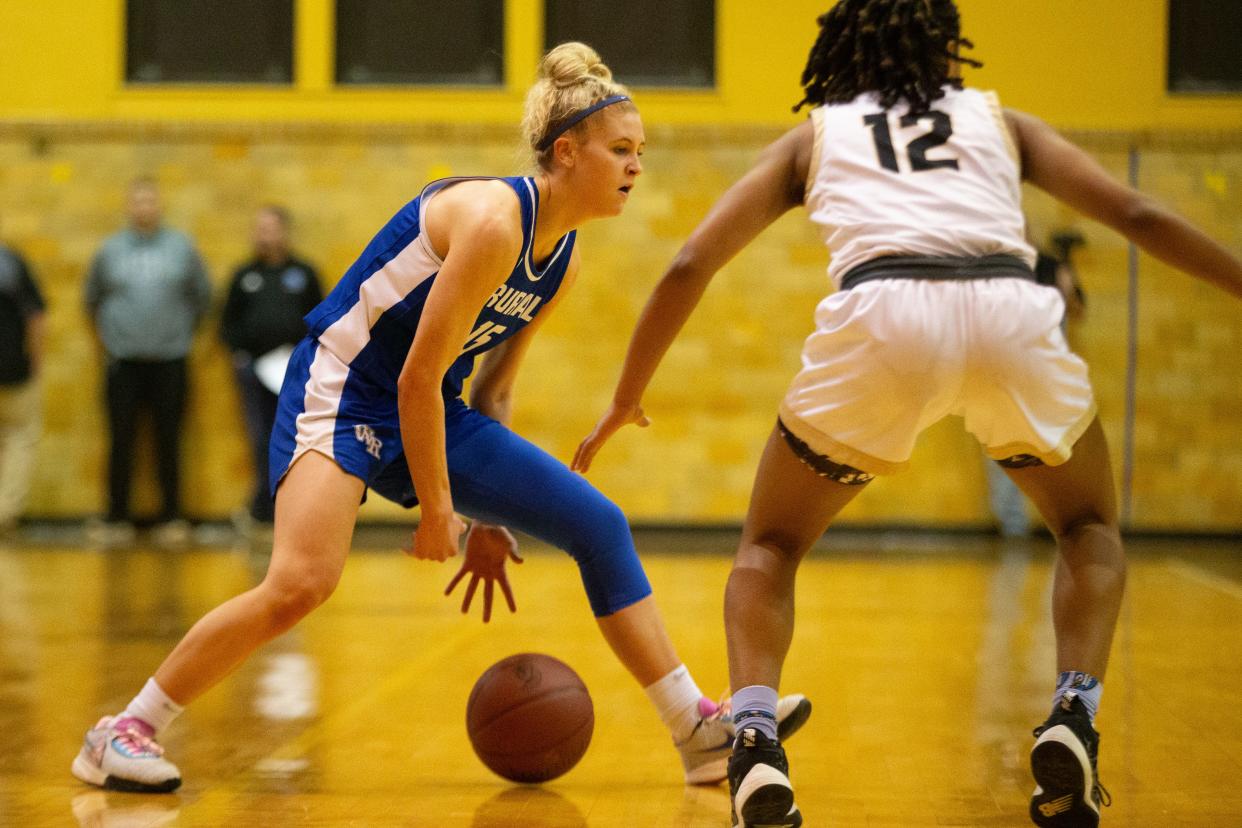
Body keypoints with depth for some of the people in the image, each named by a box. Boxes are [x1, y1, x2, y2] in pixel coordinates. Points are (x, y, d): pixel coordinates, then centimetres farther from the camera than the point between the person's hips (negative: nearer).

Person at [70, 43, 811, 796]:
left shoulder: (564, 259, 4)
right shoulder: (492, 221, -22)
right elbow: (416, 378, -21)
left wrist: (488, 514, 12)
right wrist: (437, 514, -15)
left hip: (431, 415, 9)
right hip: (341, 392, -9)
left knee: (601, 525, 4)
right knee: (302, 581, -29)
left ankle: (700, 733, 10)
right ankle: (122, 734, -13)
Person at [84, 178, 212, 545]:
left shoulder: (182, 247, 2)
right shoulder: (110, 249, 4)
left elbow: (202, 296, 11)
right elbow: (92, 298, 16)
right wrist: (105, 339, 15)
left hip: (170, 362, 0)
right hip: (123, 362, 0)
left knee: (168, 441, 3)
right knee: (121, 440, 0)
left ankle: (171, 518, 10)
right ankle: (117, 518, 6)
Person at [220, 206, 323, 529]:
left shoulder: (304, 274, 9)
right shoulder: (245, 276, 11)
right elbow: (228, 323, 14)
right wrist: (237, 352, -1)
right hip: (254, 368, 1)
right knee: (261, 441, -2)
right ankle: (264, 507, 3)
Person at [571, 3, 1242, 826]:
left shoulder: (813, 136, 30)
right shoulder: (999, 121, 31)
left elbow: (690, 266, 24)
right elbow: (1137, 215, 21)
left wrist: (626, 401, 35)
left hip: (879, 312, -1)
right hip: (1011, 311, 1)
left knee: (771, 547, 22)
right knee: (1090, 526, 29)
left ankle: (755, 741, -4)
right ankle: (1072, 722, 6)